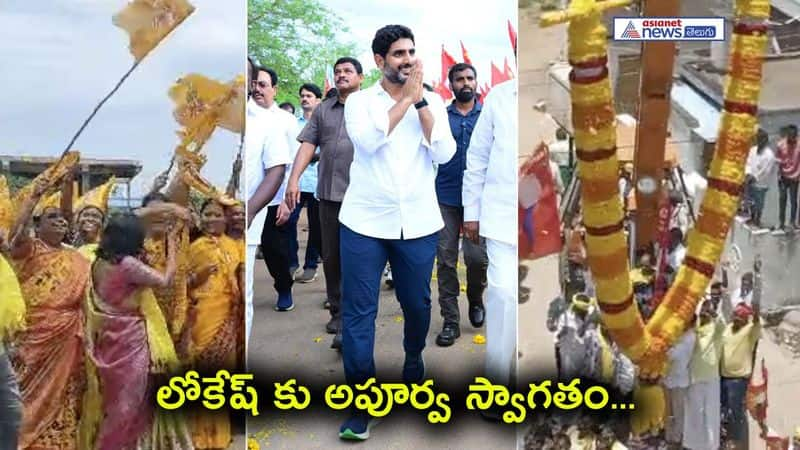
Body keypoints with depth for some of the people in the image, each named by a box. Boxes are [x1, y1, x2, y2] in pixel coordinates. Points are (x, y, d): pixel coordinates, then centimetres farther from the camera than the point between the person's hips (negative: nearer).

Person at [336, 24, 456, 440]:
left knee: (417, 303, 15)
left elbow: (444, 153, -8)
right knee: (358, 311, -2)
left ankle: (414, 367, 43)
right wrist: (405, 97, -13)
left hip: (418, 223, 2)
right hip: (364, 222, -2)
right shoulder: (359, 101, 2)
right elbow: (368, 140, -18)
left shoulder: (432, 102, 7)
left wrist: (420, 101, -12)